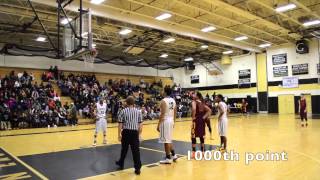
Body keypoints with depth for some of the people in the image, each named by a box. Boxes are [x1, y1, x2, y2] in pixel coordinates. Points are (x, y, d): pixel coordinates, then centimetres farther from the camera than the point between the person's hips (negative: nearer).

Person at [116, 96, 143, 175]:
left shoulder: (123, 111, -2)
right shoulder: (138, 111, 5)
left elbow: (120, 124, -3)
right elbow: (140, 124, 6)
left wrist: (119, 134, 4)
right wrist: (138, 133, 17)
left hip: (126, 132, 0)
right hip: (135, 132, 1)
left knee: (124, 149, 18)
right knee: (136, 150, 2)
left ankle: (121, 164, 37)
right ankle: (137, 168, 2)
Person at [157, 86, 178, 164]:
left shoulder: (163, 101, -15)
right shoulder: (173, 100, 9)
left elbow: (162, 114, -18)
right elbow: (175, 113, 14)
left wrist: (158, 125, -13)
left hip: (165, 121, -8)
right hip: (171, 120, 8)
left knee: (166, 141, 0)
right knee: (169, 140, 21)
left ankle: (168, 158, 7)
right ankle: (173, 155, 25)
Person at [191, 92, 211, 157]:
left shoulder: (194, 102, -9)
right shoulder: (202, 103, 13)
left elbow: (194, 109, -29)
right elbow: (209, 110, 11)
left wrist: (193, 117, -17)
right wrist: (204, 116, 8)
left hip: (196, 120, -7)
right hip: (202, 120, 7)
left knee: (193, 136, 1)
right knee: (201, 136, 14)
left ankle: (193, 152, 3)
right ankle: (202, 151, 21)